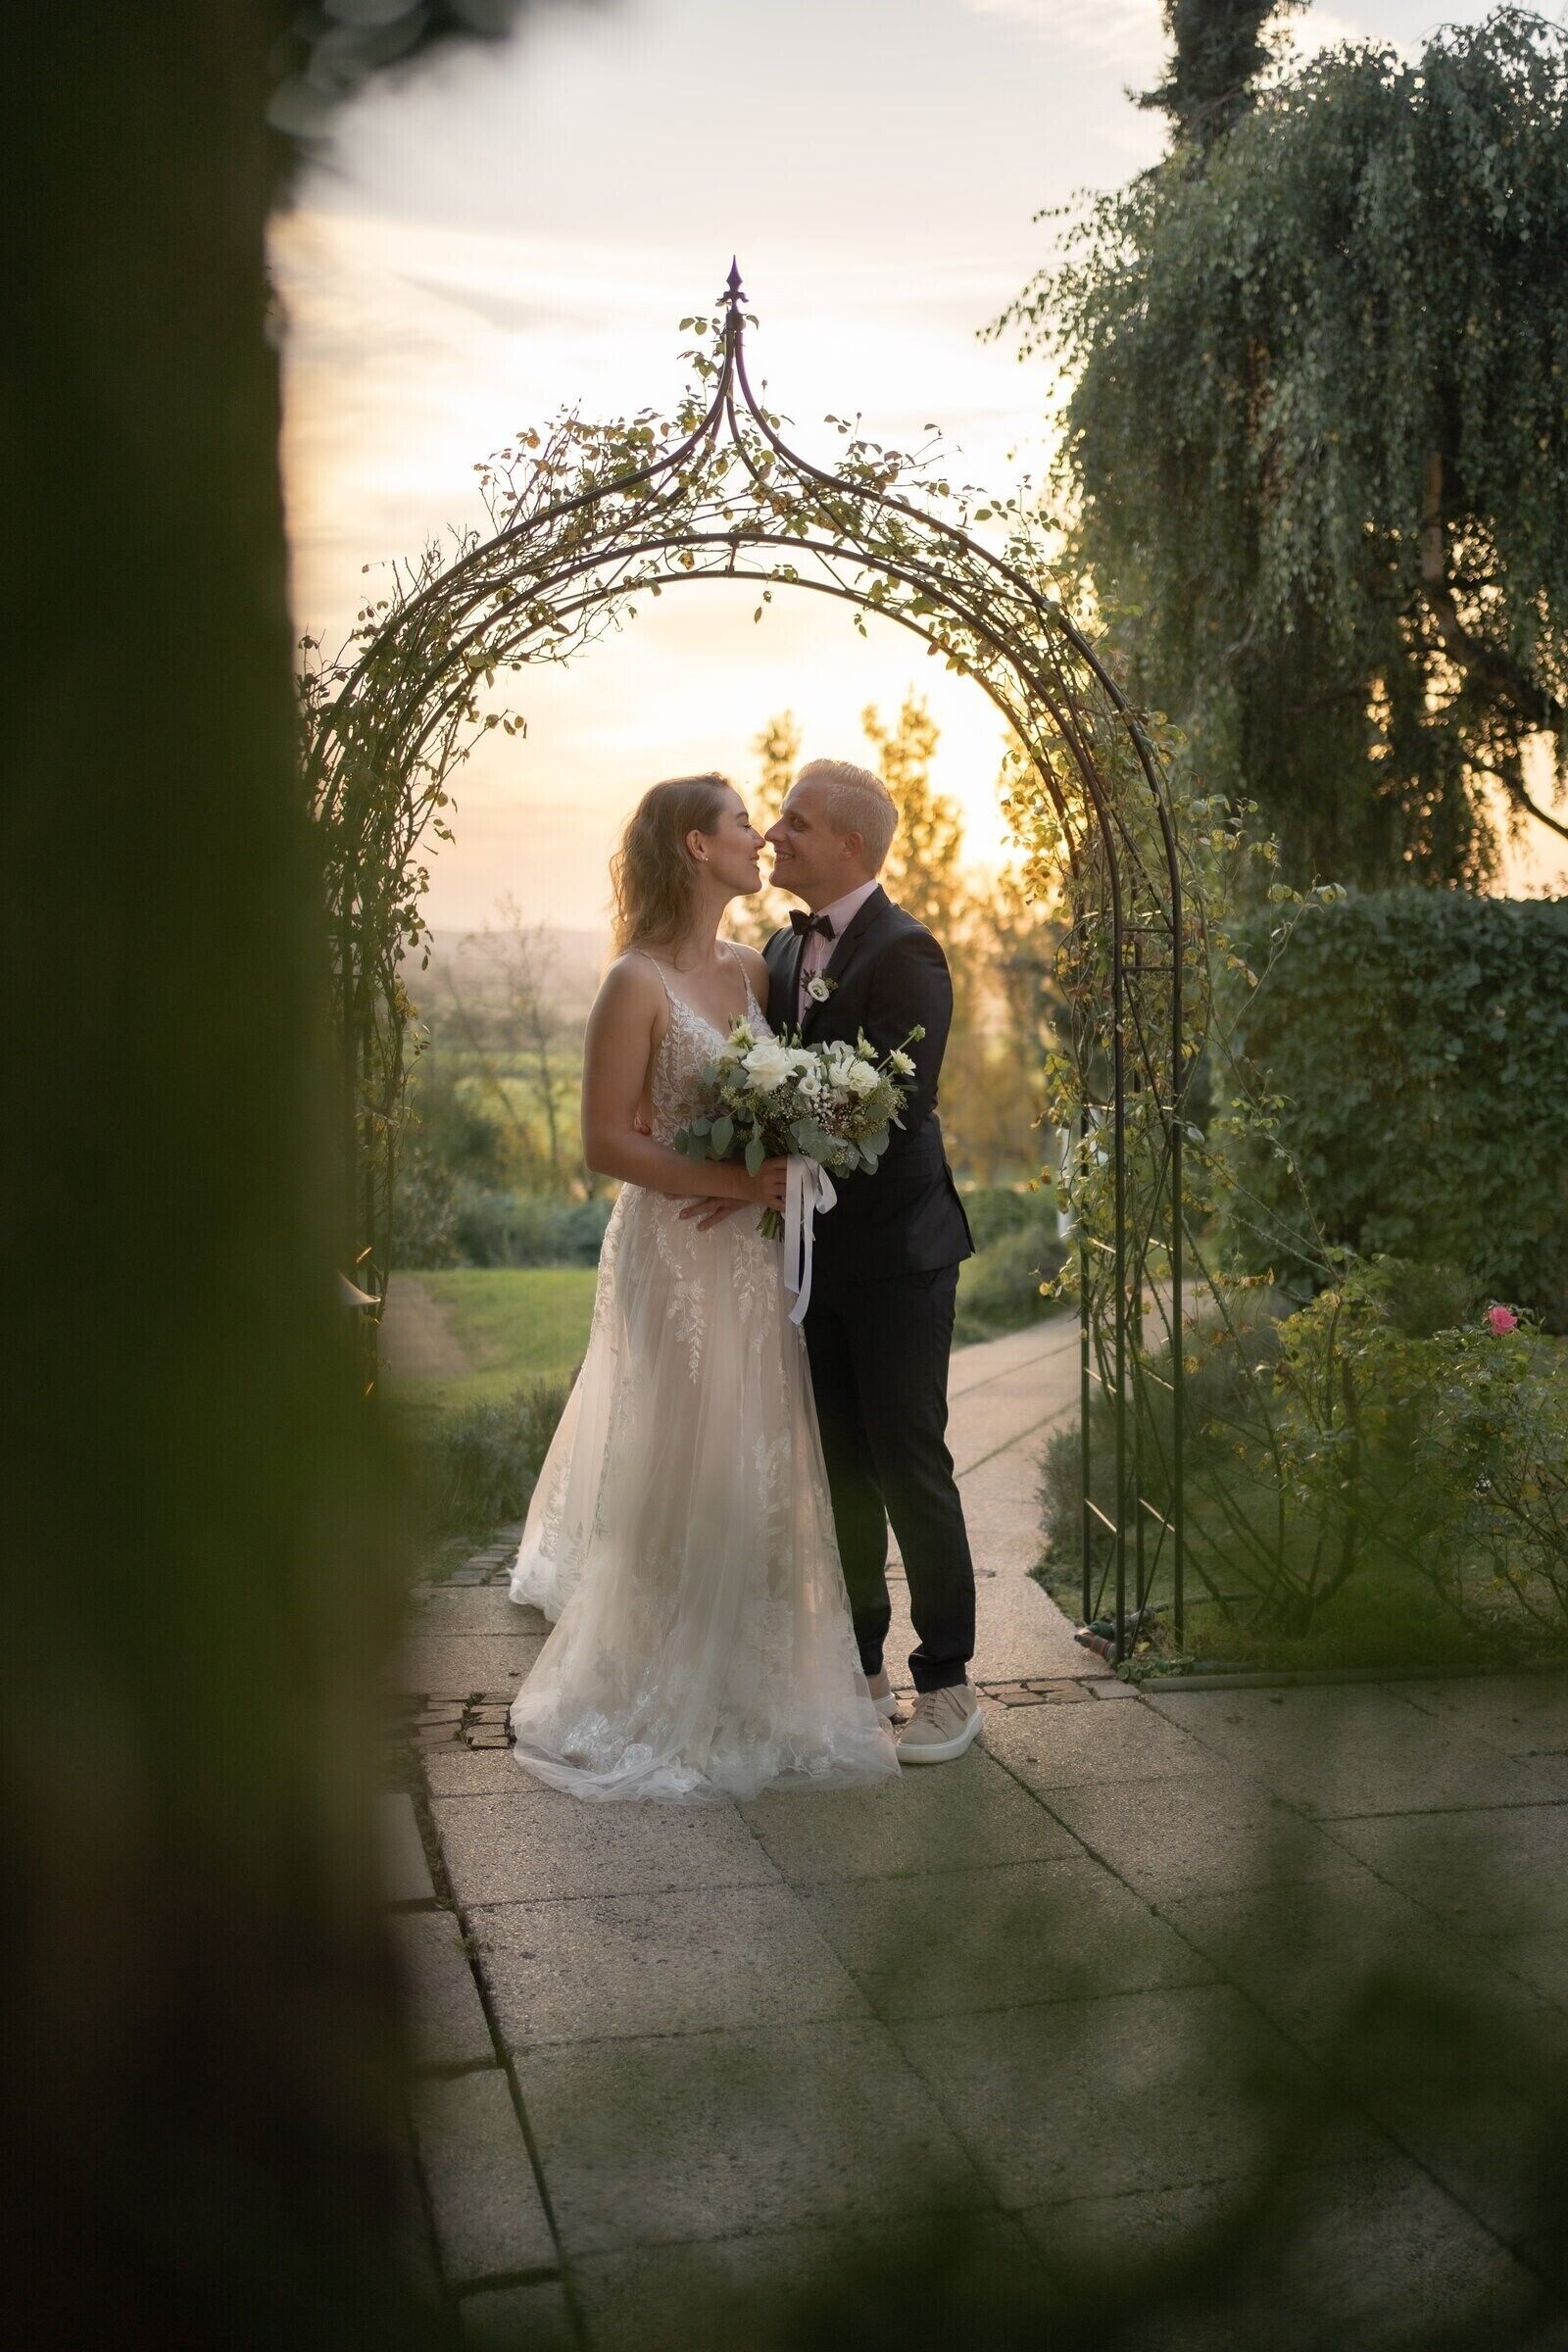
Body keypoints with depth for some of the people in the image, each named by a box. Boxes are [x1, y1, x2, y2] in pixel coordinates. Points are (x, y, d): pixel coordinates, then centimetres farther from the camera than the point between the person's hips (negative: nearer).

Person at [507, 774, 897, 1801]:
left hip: (755, 1256, 7)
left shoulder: (751, 970, 9)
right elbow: (606, 1143, -14)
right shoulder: (638, 984, -12)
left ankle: (748, 1690, 26)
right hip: (676, 1254, -7)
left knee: (764, 1471, 11)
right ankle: (663, 1704, 16)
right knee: (684, 1475, 0)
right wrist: (730, 1181, -20)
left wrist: (779, 1171, -8)